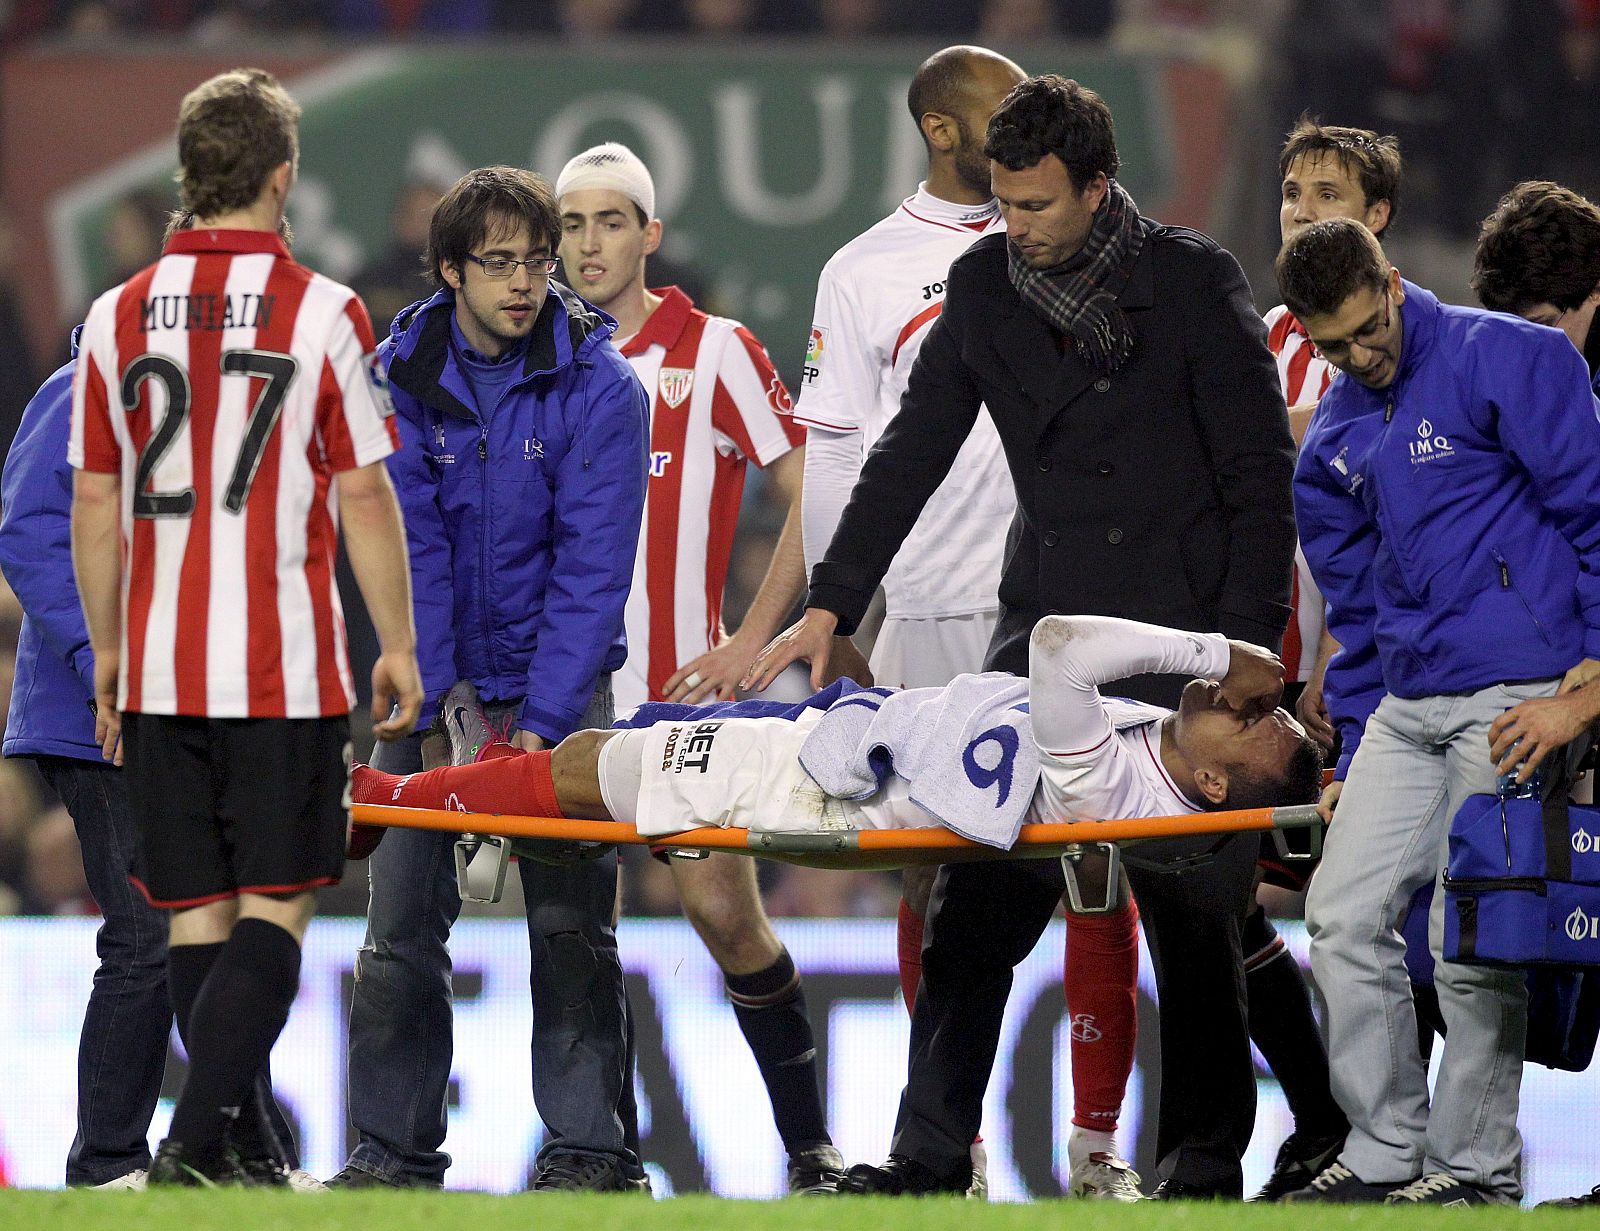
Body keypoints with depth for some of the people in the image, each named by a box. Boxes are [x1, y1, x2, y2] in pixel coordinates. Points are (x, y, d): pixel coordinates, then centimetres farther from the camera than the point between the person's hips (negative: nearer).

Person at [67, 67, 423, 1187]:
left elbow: (96, 504, 9)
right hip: (287, 668, -4)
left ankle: (239, 1151, 11)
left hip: (159, 668, 4)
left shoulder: (118, 316, 5)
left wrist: (105, 653, 18)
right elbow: (363, 495, -4)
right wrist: (399, 644, 5)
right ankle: (197, 1139, -18)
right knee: (277, 907, -2)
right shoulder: (322, 312, -6)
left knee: (196, 914, 9)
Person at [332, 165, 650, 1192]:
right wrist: (440, 705, -16)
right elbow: (409, 548, -8)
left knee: (571, 929, -4)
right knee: (401, 924, 0)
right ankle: (395, 1148, 7)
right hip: (437, 680, 2)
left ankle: (591, 1146, 1)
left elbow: (592, 565, -14)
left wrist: (541, 718, -21)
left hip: (557, 685, -2)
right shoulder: (402, 375, -4)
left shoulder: (598, 386, -10)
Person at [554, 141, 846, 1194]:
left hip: (678, 690, -4)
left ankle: (809, 1136, 4)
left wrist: (749, 641, -9)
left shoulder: (713, 351, -1)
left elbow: (814, 500, -2)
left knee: (724, 909, -8)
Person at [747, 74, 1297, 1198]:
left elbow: (1261, 473, -5)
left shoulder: (1195, 280, -6)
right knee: (973, 893, -3)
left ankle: (1205, 1161, 8)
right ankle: (931, 1153, 1)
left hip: (1179, 639, -4)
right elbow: (912, 452, 11)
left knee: (1194, 912, -1)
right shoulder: (986, 282, 6)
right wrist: (829, 607, 5)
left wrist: (1246, 650, -11)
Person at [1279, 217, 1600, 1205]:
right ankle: (1385, 1151, 9)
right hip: (1408, 705, 7)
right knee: (1345, 915, 0)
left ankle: (1477, 1167, 4)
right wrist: (1349, 757, 18)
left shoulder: (1507, 360, -6)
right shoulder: (1335, 439, 15)